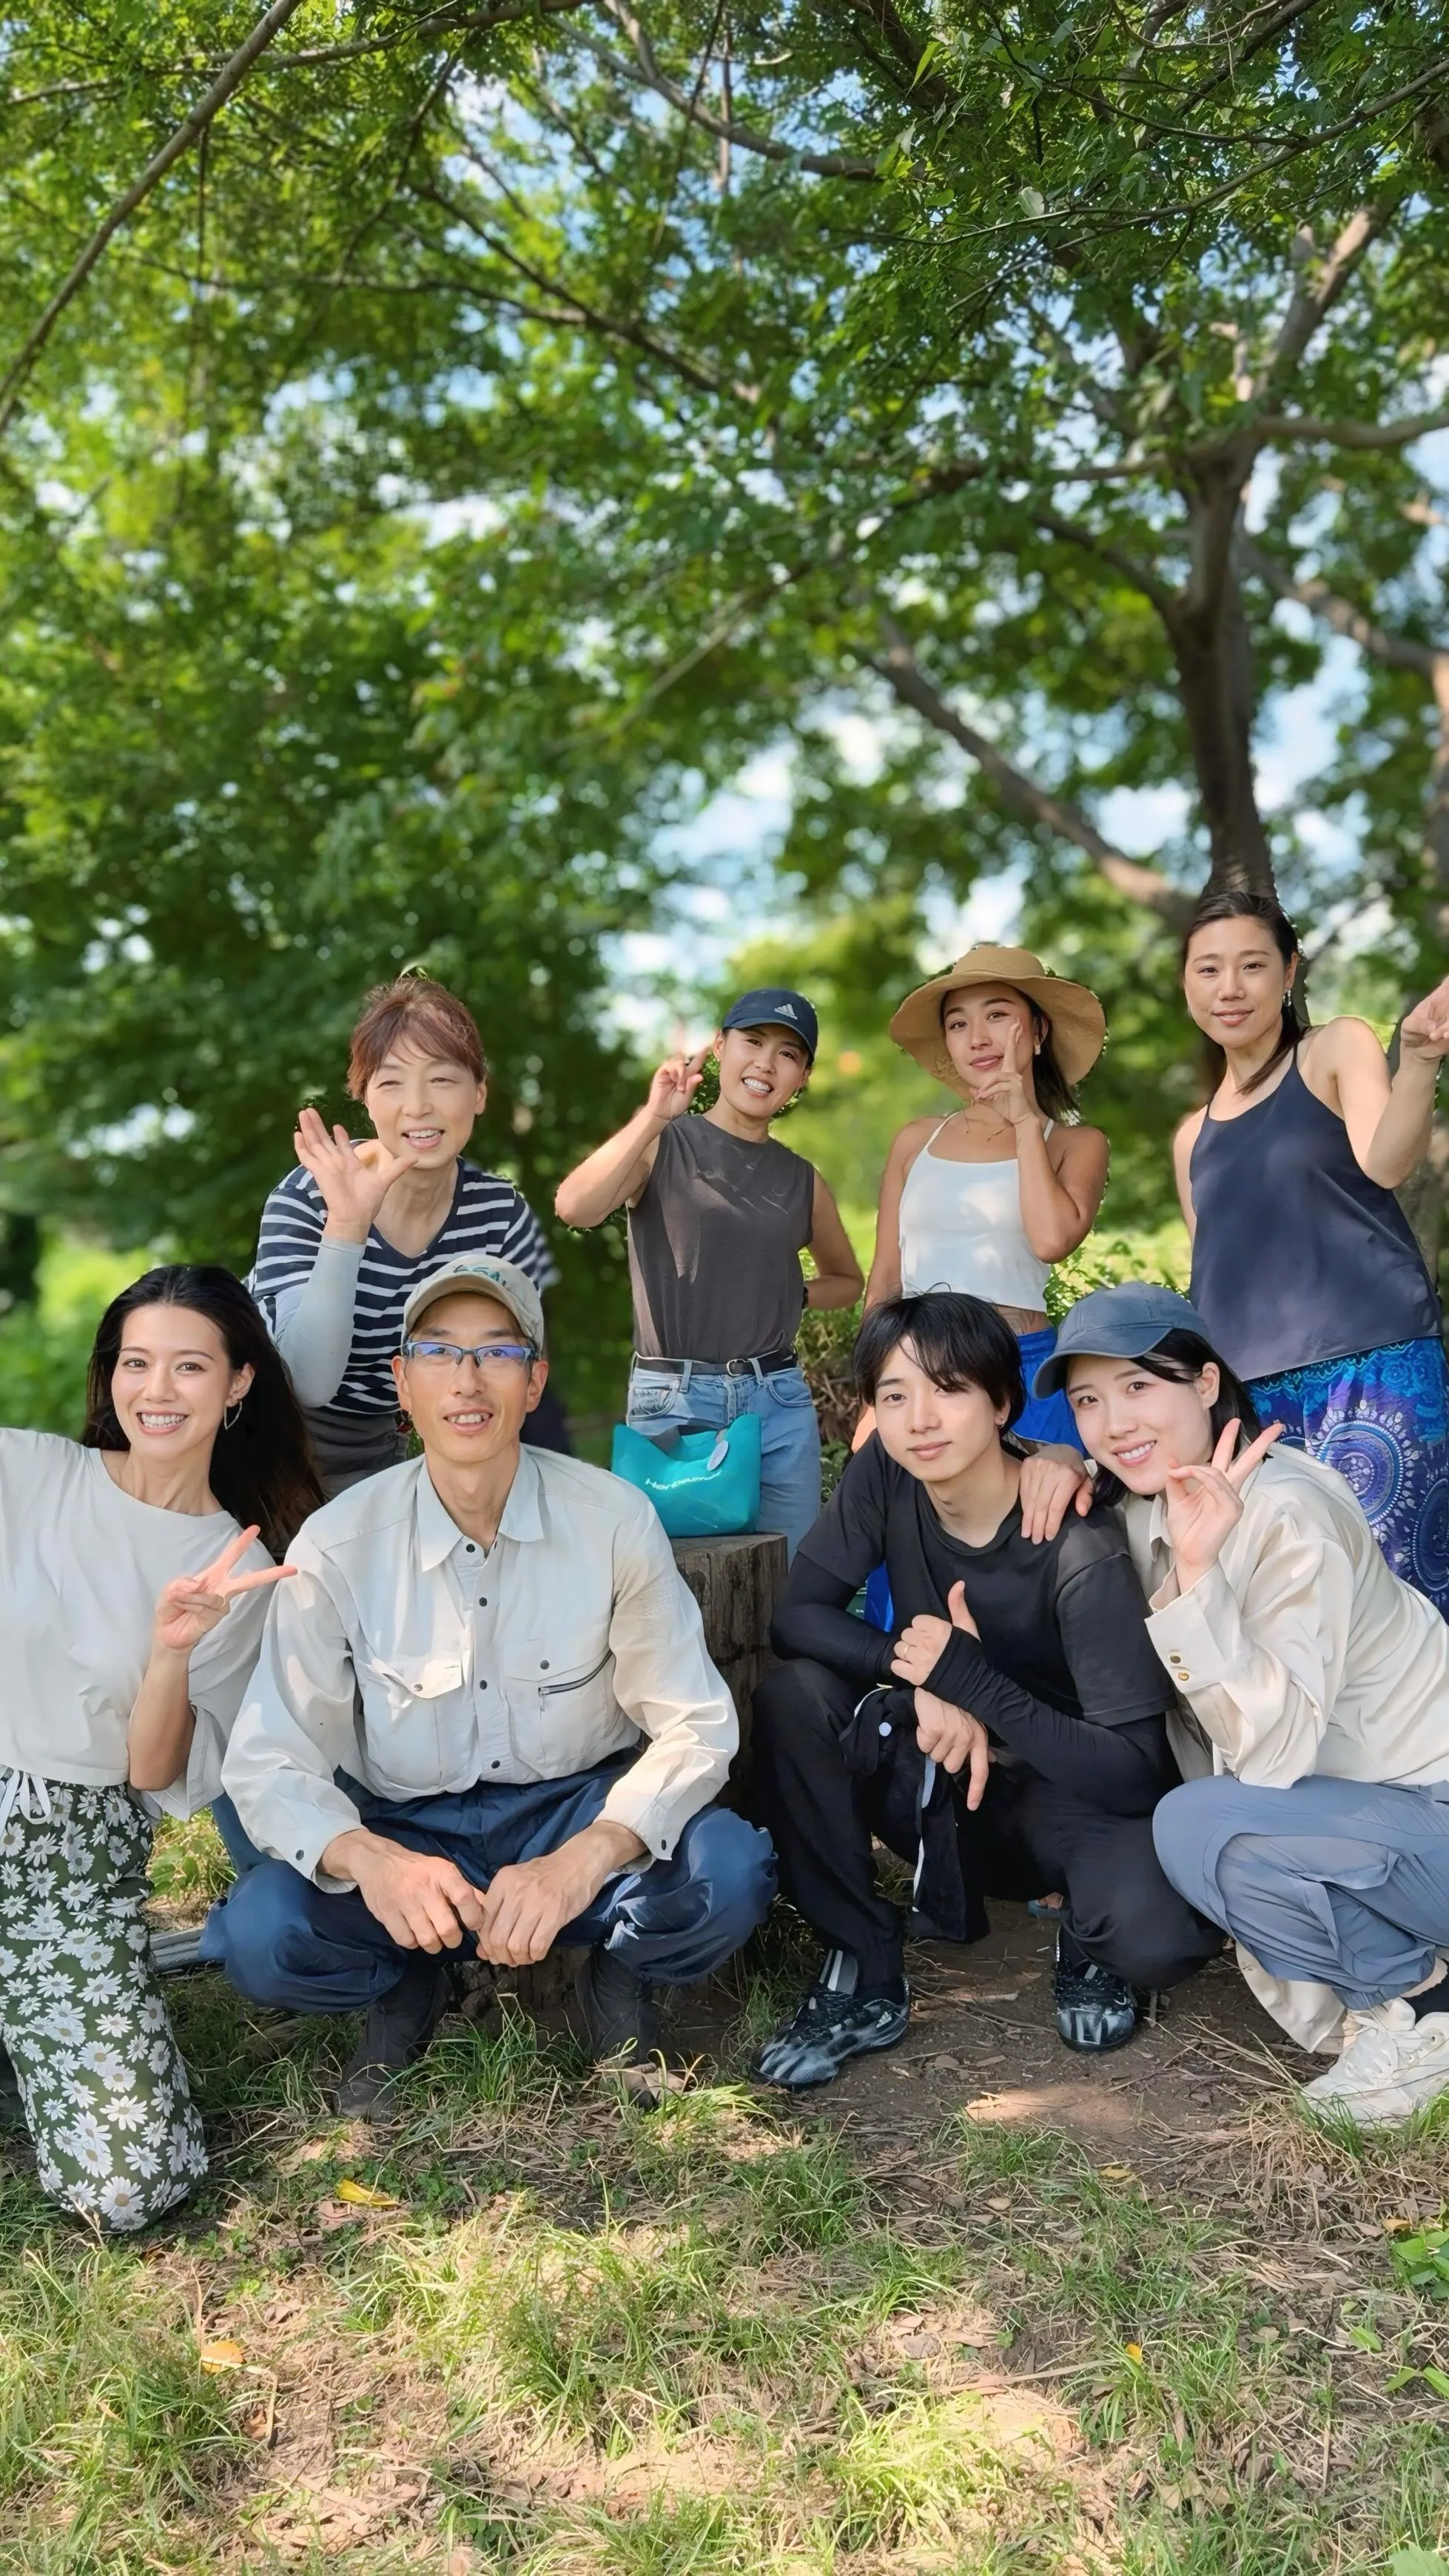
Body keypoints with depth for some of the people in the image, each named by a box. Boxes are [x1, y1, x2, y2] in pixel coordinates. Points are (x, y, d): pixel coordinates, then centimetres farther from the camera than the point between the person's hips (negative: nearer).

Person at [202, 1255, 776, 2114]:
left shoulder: (614, 1520, -12)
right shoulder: (337, 1545, -11)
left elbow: (695, 1726, -11)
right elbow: (270, 1761, -10)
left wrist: (582, 1861, -29)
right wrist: (368, 1862, -32)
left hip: (582, 1812, 0)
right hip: (406, 1839, 1)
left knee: (729, 1872, -29)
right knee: (260, 1932, -27)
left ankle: (619, 1973, 7)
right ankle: (409, 1985, 8)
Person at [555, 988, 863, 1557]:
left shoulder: (801, 1181, 10)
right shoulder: (661, 1146, 0)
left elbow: (846, 1280, 26)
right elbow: (574, 1208, -20)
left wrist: (791, 1295, 6)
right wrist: (653, 1116, -24)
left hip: (780, 1400, 4)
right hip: (673, 1400, -4)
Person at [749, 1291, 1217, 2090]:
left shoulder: (1079, 1550, -25)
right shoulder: (883, 1475, -13)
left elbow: (1135, 1770, -24)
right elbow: (796, 1615, -12)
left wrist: (969, 1681, -32)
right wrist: (917, 1675, -28)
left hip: (1071, 1789, -4)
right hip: (943, 1776, 4)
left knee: (1155, 1937, -34)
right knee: (791, 1696, -23)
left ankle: (1087, 1941, 5)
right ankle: (864, 1977, -7)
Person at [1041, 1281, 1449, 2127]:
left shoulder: (1282, 1513, -25)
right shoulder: (1145, 1503, -2)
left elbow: (1274, 1752, -29)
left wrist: (1200, 1571, -38)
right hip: (1347, 1801, 9)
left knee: (1200, 1827, -28)